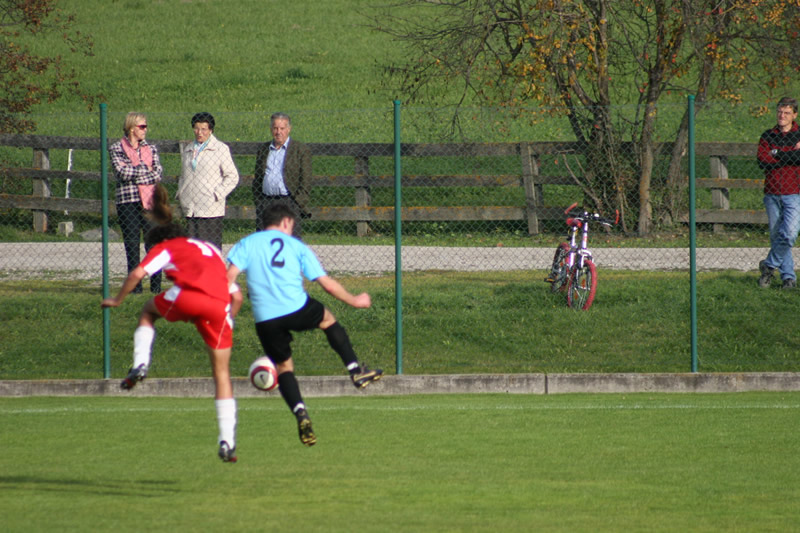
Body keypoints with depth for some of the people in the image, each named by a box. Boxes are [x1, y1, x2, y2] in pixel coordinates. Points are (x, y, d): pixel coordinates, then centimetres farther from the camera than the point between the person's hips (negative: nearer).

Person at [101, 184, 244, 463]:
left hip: (187, 296, -4)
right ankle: (227, 442, 4)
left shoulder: (166, 248, 24)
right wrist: (228, 320, 41)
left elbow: (138, 273, 8)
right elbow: (236, 296, 32)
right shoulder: (212, 250, 38)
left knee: (148, 311, 30)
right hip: (220, 306, 4)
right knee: (222, 374, 11)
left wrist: (118, 300, 21)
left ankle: (140, 365, 9)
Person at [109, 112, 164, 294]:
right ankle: (135, 285, 4)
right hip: (128, 202, -2)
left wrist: (133, 174, -9)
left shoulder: (151, 149, 14)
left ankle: (156, 286, -1)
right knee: (132, 244, -1)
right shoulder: (116, 149, 4)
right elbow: (121, 171, -11)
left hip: (149, 201, 2)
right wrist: (145, 169, -4)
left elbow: (158, 173, 1)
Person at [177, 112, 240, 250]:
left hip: (211, 212, -5)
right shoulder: (188, 150, 17)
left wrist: (217, 195, -10)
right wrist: (180, 194, 11)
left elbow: (232, 176, -2)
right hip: (190, 210, 5)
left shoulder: (221, 149, 0)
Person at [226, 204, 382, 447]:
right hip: (297, 309, -1)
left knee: (283, 367, 16)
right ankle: (355, 370, 28)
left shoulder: (246, 244, 15)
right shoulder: (296, 246, 14)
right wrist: (354, 301, 24)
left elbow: (230, 274, -2)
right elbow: (326, 283, 12)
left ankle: (300, 413, -6)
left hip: (265, 319, 1)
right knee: (328, 319, 31)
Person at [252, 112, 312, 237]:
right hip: (265, 202, 4)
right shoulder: (263, 150, 17)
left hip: (289, 202, -4)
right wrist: (257, 202, 9)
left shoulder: (301, 150, 3)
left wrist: (298, 203, -9)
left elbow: (305, 181, -1)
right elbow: (256, 179, 19)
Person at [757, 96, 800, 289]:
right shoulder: (767, 136, 10)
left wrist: (778, 154, -10)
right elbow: (763, 162, -5)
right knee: (776, 236, 4)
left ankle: (769, 266, 3)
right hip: (772, 195, 3)